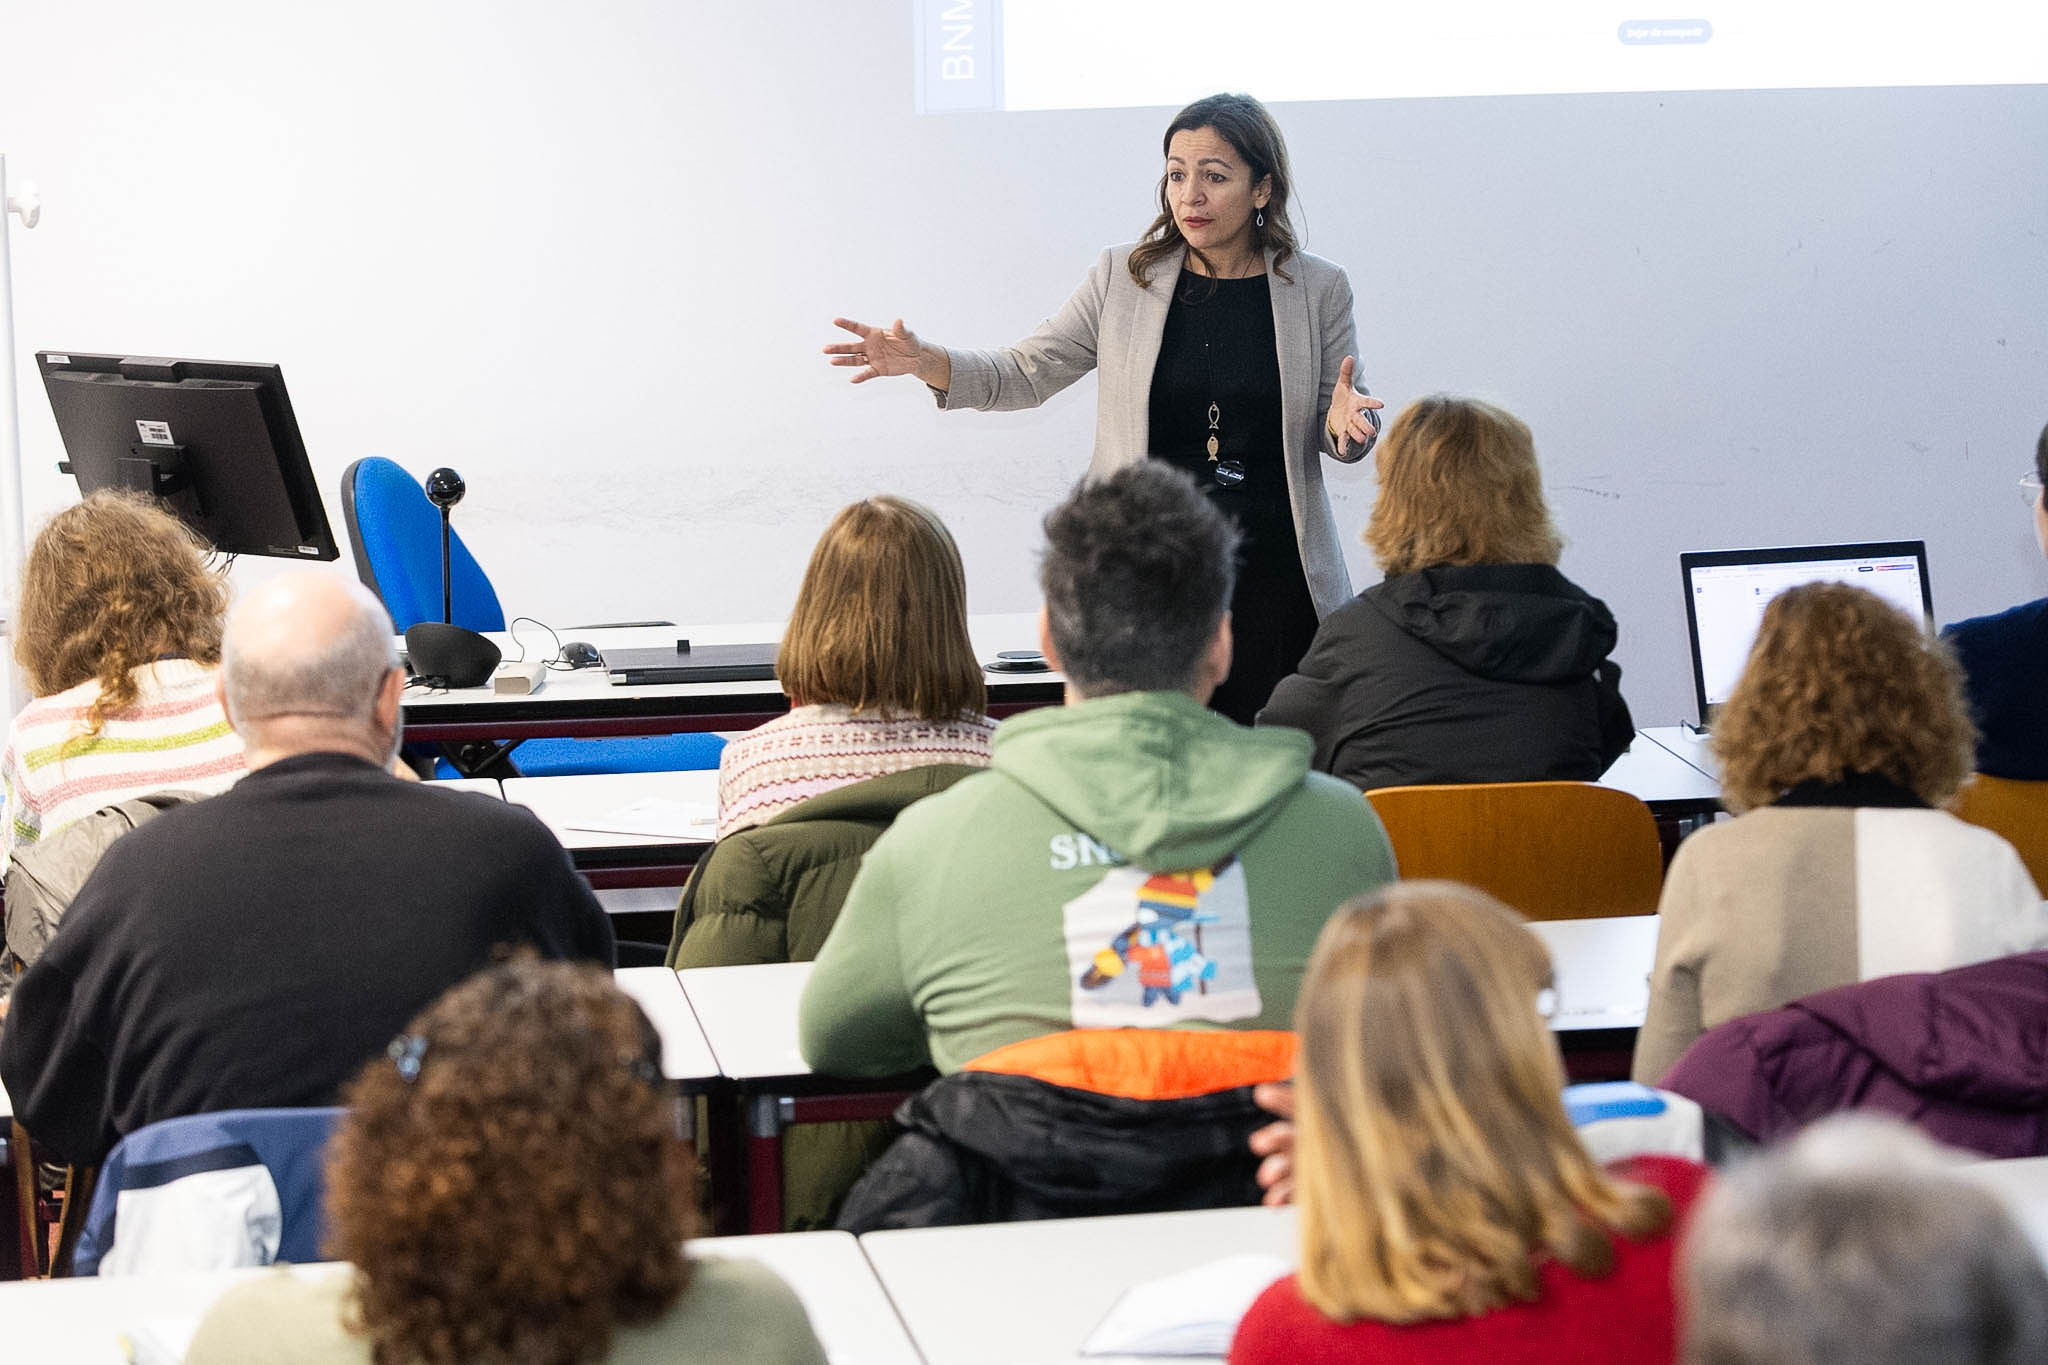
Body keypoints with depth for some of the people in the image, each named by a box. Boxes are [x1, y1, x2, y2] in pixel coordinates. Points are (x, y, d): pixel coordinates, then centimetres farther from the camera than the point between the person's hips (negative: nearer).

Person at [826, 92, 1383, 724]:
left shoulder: (1319, 290, 3)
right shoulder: (1124, 276, 5)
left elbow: (1337, 428, 9)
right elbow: (1026, 374, 9)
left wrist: (1345, 424, -15)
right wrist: (925, 361, -6)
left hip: (1274, 577, 0)